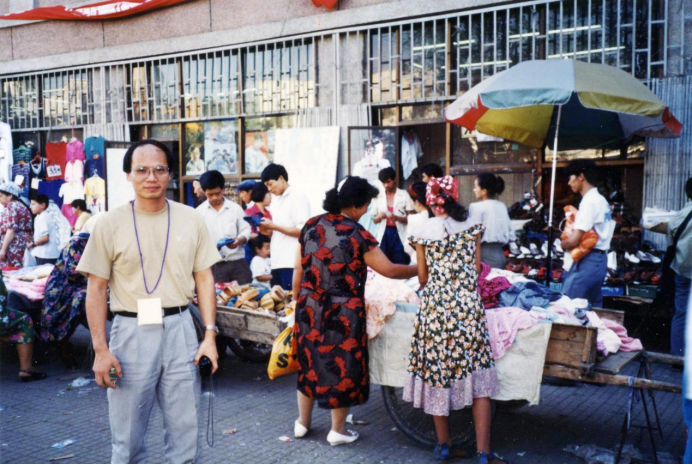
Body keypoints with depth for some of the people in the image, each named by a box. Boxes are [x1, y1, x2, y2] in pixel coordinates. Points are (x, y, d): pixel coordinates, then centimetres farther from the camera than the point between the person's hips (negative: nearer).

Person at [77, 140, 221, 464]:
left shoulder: (191, 219, 2)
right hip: (131, 331, -1)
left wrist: (210, 335, -1)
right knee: (127, 435, 10)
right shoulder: (110, 224, -2)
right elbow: (96, 290, -1)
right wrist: (101, 349, -7)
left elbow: (204, 279, 6)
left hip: (180, 328, 2)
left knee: (185, 429, 11)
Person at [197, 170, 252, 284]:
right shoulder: (199, 212, 3)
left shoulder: (235, 208, 6)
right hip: (215, 265, -1)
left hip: (238, 262, 2)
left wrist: (239, 240, -15)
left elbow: (245, 230, 7)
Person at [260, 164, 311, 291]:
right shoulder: (275, 200, 17)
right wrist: (266, 229, 0)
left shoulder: (298, 198, -6)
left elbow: (302, 231, -14)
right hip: (277, 261, 8)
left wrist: (274, 226, -12)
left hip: (292, 263, -8)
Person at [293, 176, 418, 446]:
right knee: (342, 366, 10)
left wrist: (299, 302, 17)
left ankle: (303, 423, 33)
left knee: (309, 362, 19)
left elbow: (299, 269, 6)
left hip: (309, 310, 5)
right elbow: (390, 271, -12)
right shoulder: (357, 235, -15)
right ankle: (337, 431, 23)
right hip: (342, 315, -5)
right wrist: (418, 269, 4)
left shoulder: (311, 227, 1)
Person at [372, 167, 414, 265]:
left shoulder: (404, 195, 0)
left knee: (401, 264, -5)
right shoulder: (379, 197, 9)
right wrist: (379, 217, -8)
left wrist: (397, 218, -18)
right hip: (384, 234, 3)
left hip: (399, 234, -3)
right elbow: (374, 220, 14)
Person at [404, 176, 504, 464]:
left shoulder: (422, 231, 1)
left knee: (437, 372, 11)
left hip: (434, 307, 0)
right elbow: (477, 269, 8)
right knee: (478, 377, 5)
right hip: (468, 305, 0)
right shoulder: (472, 226, 3)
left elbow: (422, 278, 5)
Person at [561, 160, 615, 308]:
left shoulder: (589, 201, -15)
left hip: (587, 262, -10)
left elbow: (574, 241, -21)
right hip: (599, 260, 10)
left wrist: (563, 243, 0)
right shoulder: (601, 200, 15)